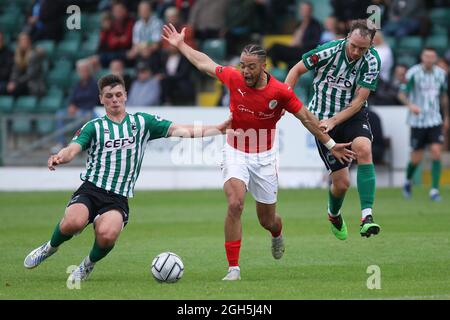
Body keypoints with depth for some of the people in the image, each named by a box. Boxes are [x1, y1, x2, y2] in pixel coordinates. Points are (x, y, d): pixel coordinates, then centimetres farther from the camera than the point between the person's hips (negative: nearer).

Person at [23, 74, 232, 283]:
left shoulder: (142, 122, 13)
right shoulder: (94, 127, 9)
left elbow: (178, 130, 9)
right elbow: (73, 149, -6)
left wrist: (217, 129, -2)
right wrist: (59, 158, -30)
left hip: (118, 199, 0)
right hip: (91, 190, 0)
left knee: (107, 234, -32)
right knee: (73, 222, -32)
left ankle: (88, 266, 3)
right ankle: (50, 247, 4)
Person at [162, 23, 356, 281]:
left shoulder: (280, 92, -16)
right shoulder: (234, 79, -11)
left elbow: (306, 118, -4)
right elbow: (204, 63, 6)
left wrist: (330, 144, 1)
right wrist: (180, 45, 13)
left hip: (264, 157, 0)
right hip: (236, 153, 0)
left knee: (267, 220, 11)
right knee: (235, 204, -25)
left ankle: (277, 235, 52)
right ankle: (233, 268, -21)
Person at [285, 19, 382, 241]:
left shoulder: (372, 61, -13)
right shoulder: (328, 51, -18)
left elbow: (359, 100, -13)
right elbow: (297, 70, -3)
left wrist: (333, 121, -23)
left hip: (353, 115, 1)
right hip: (322, 118, -1)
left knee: (363, 148, -33)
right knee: (341, 182, -4)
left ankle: (367, 217, -35)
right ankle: (334, 215, 33)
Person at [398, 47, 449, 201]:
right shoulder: (413, 73, -10)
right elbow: (402, 94, -12)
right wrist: (410, 105, -32)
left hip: (435, 120, 3)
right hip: (417, 121, -3)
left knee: (436, 152, -12)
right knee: (416, 158, 2)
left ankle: (434, 190, -7)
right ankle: (408, 181, 33)